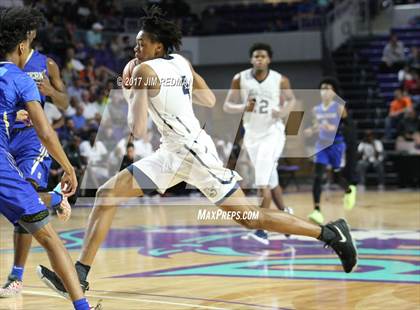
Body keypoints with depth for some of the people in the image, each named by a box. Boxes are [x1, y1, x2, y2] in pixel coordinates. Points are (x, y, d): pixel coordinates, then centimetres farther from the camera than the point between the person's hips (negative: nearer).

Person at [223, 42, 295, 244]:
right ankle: (284, 212, 40)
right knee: (270, 180, 17)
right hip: (252, 135, 4)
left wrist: (284, 111, -14)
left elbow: (291, 99, 8)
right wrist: (243, 107, -21)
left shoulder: (280, 80, -9)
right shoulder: (240, 79, -6)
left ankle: (262, 229, -14)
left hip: (273, 133, -4)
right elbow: (227, 106, -2)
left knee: (262, 182, -17)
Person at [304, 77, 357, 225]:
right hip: (321, 145, 3)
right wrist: (311, 131, -2)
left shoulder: (339, 108, -7)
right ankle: (317, 211, -15)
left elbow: (349, 126, -8)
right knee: (317, 176, -12)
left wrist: (334, 128, -24)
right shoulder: (316, 110, 7)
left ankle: (349, 190, 44)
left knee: (337, 176, 7)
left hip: (336, 144, -3)